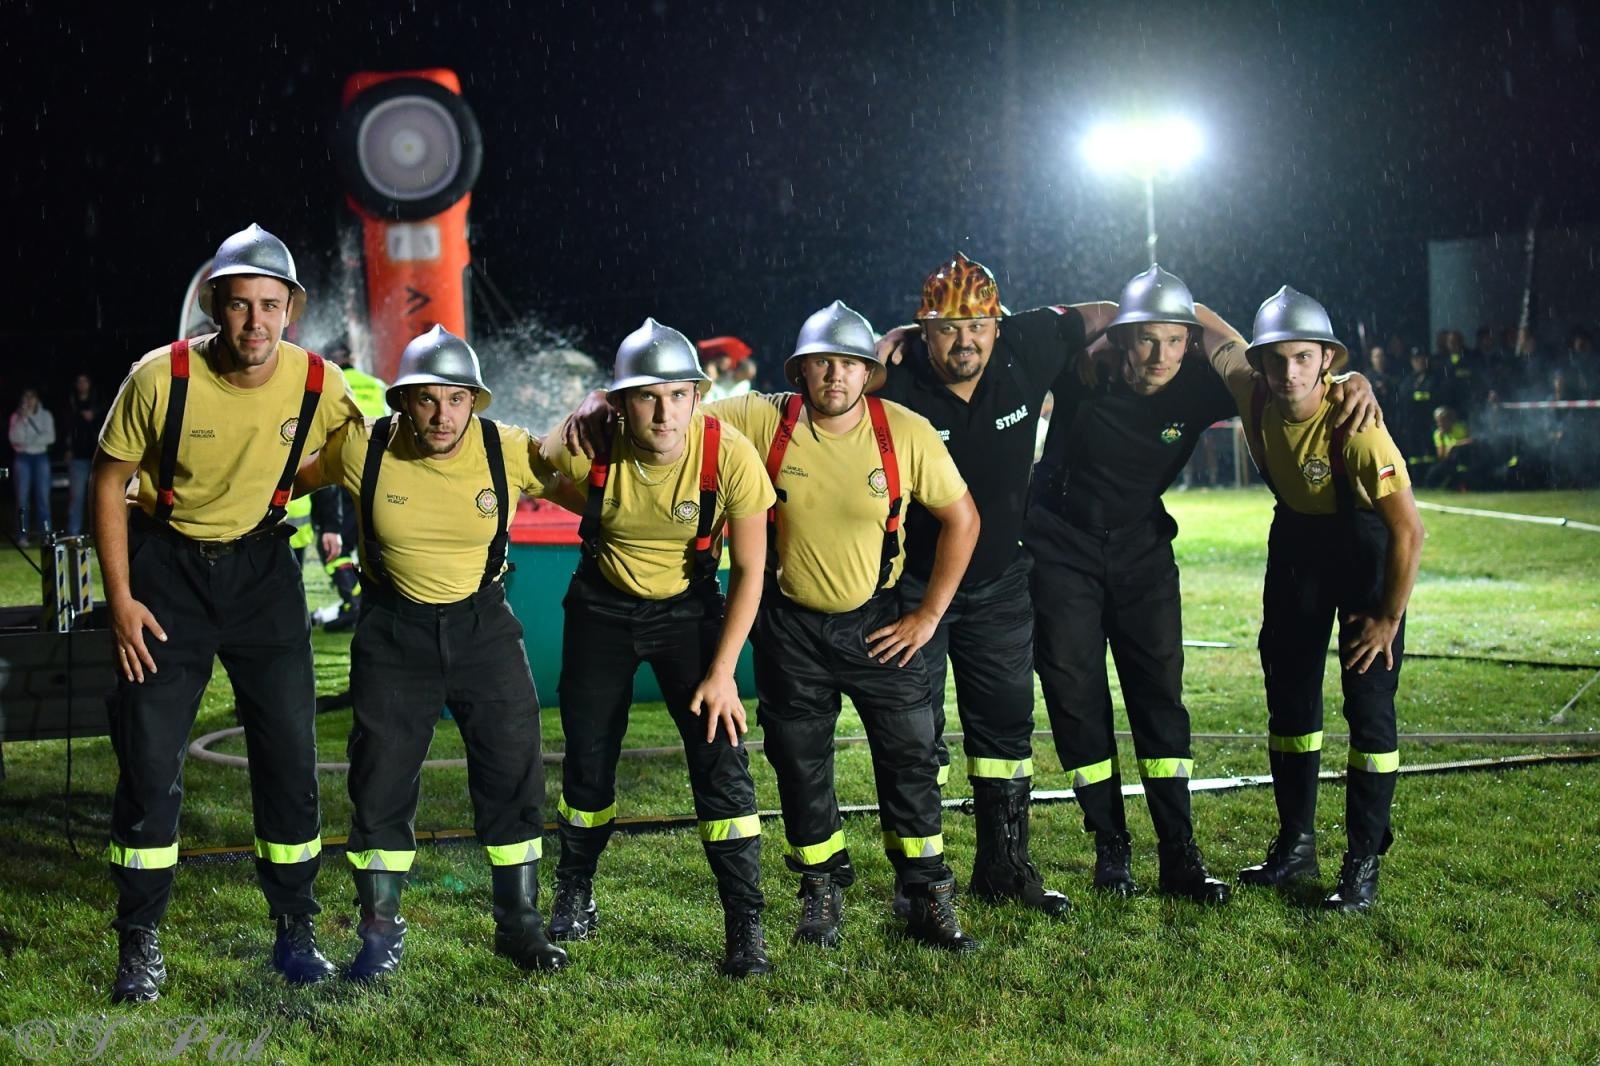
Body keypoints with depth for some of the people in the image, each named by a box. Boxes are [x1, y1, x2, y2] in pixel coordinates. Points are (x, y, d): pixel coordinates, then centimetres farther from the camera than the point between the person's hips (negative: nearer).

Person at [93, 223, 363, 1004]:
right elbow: (109, 479, -8)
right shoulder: (161, 377, -20)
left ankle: (296, 933, 18)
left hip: (261, 566, 2)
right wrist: (120, 598, -11)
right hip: (166, 565, -2)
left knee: (290, 754, 2)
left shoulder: (319, 386, -16)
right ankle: (139, 945, 12)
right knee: (149, 759, -3)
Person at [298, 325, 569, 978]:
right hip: (393, 629, 0)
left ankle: (519, 925, 19)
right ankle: (380, 933, 19)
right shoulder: (362, 449, -15)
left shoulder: (510, 452, -15)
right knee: (380, 781, 2)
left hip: (482, 624, 1)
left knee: (513, 773, 2)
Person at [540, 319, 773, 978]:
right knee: (587, 758, 11)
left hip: (688, 610, -1)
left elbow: (749, 571, -16)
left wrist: (722, 672, -17)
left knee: (721, 759, -12)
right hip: (602, 608, 1)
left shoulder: (730, 456, -26)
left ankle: (745, 926, -1)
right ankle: (574, 896, 36)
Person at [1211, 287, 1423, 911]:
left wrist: (1389, 618, -19)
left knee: (1368, 701, -10)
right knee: (1289, 690, 9)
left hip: (1365, 544, -5)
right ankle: (1296, 845, 23)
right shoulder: (1253, 395, -21)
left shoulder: (1353, 427, -34)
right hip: (1297, 536, 5)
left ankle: (1364, 863, 0)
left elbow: (1409, 530, -27)